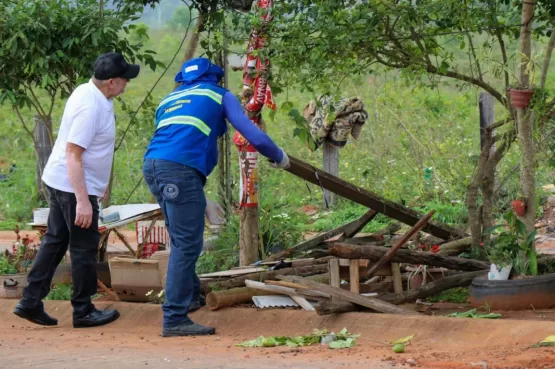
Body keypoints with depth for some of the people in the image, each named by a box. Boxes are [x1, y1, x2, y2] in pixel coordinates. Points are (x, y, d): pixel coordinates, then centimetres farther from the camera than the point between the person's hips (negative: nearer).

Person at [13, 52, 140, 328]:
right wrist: (82, 200, -28)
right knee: (84, 248, 2)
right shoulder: (90, 106, -25)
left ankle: (30, 303, 17)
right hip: (75, 186, -10)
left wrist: (100, 182, 27)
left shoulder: (90, 93, 6)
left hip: (60, 182, 10)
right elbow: (72, 153, -26)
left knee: (55, 242, 14)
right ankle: (84, 311, 13)